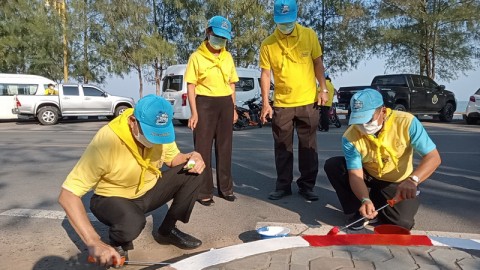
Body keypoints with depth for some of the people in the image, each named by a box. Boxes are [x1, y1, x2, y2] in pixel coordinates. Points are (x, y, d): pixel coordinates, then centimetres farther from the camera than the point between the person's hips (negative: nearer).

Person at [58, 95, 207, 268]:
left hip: (148, 191, 5)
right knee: (131, 223, -39)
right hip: (112, 198, -5)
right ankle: (118, 243, 0)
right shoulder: (106, 141, -34)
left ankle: (167, 230, 6)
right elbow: (67, 195, -33)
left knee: (194, 172, -14)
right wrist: (94, 243, -42)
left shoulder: (160, 130, -18)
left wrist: (190, 158, -25)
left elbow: (173, 159, 1)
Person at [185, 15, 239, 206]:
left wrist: (233, 108, 11)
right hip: (204, 104, -5)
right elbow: (191, 86, -6)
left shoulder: (228, 57, 11)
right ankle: (204, 191, 7)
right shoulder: (196, 57, -4)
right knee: (203, 148, -1)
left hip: (225, 104, 5)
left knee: (225, 147, 10)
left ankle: (225, 188, 21)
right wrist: (194, 112, -13)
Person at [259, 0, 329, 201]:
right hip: (281, 104, 0)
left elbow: (317, 62, 6)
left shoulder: (309, 35, -1)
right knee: (282, 148, 7)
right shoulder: (268, 43, -3)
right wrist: (265, 103, -6)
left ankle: (306, 186, 19)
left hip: (308, 102, 0)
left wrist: (323, 89, -2)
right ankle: (283, 186, 20)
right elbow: (265, 74, -2)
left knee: (308, 147, 7)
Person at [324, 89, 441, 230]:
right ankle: (356, 212, -4)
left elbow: (433, 157, -26)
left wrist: (413, 180, -45)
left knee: (401, 222, -26)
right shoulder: (350, 137, -22)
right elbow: (355, 175, -21)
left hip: (399, 184, -1)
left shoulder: (406, 122, -26)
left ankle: (377, 206, 9)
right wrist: (365, 199, -42)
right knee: (332, 165, -20)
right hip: (369, 179, 2)